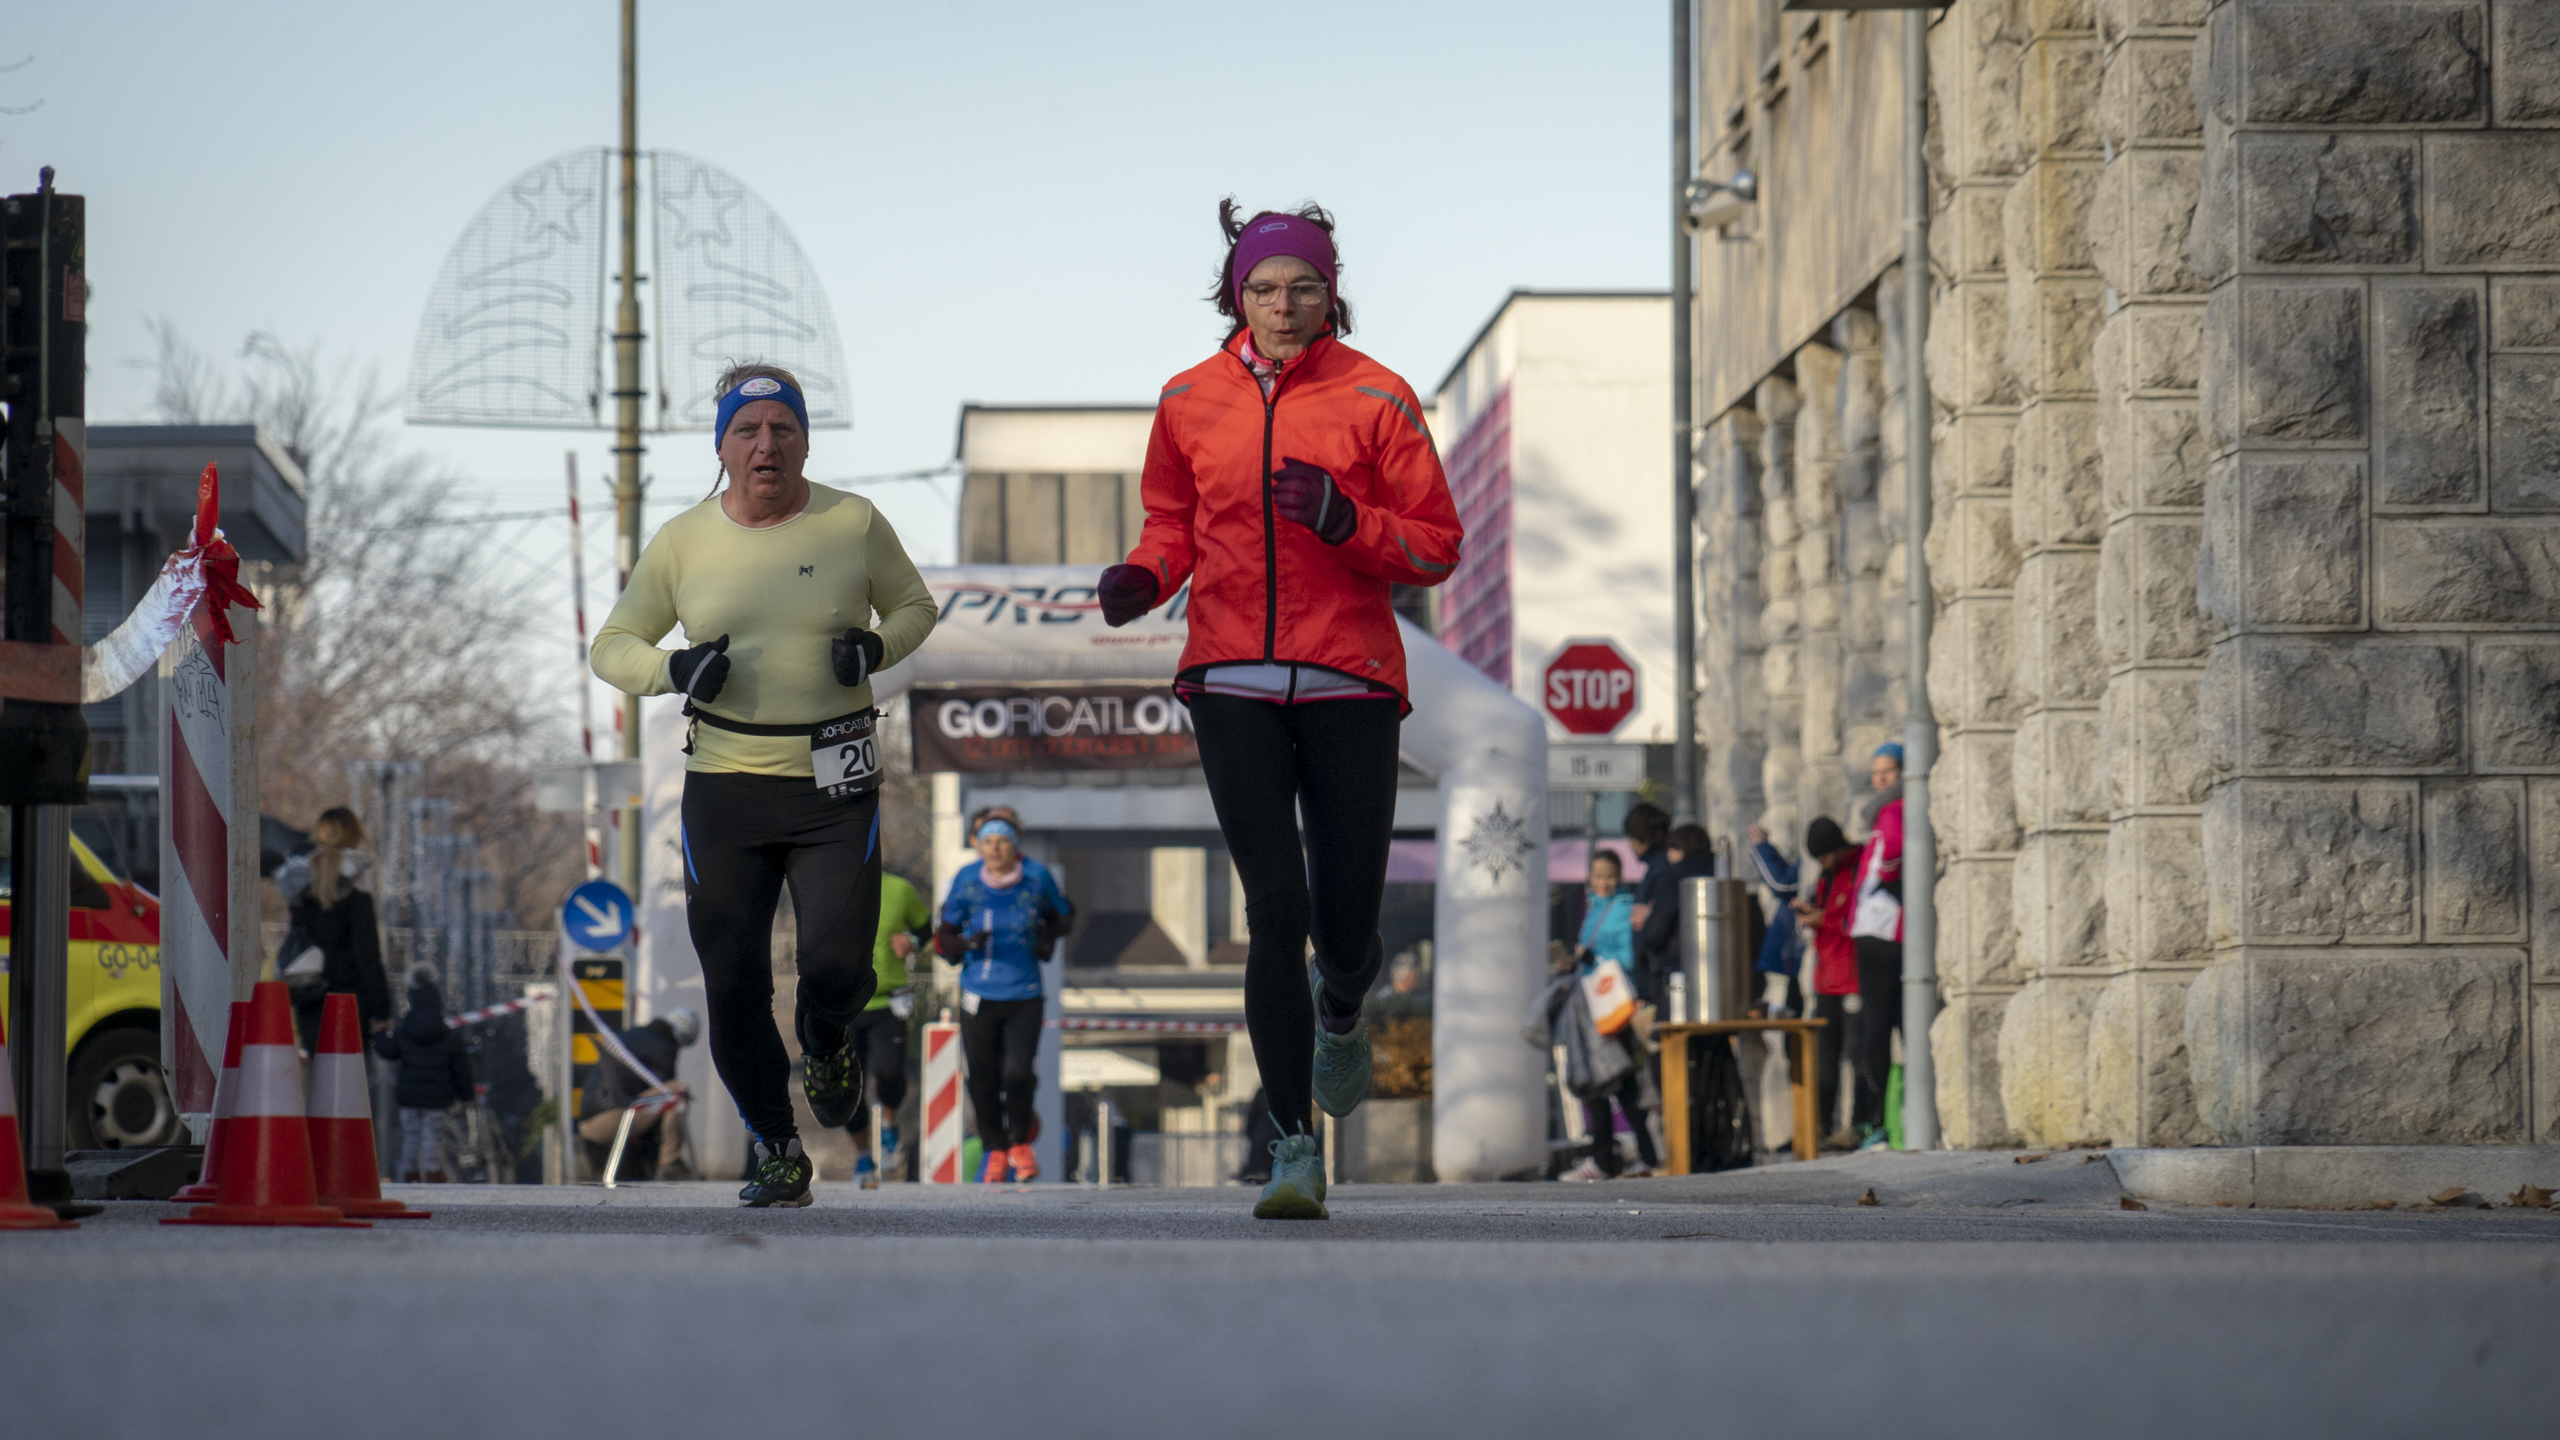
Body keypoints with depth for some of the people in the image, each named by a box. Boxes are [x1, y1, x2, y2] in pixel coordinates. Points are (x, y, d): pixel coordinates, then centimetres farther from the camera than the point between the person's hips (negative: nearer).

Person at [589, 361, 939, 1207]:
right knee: (733, 984, -2)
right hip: (725, 788, 1)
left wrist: (877, 648, -7)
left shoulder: (854, 525, 0)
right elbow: (612, 646, 9)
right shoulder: (682, 542, 3)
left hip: (835, 788, -1)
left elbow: (914, 605, 14)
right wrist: (673, 668, -12)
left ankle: (826, 1043, 27)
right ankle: (776, 1152, 17)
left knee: (837, 967, -11)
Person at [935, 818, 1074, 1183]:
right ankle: (995, 1151, 25)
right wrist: (966, 943, -20)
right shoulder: (966, 882, -5)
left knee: (1018, 1074, -13)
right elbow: (943, 938, 1)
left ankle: (1020, 1143, 16)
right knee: (983, 1080, 1)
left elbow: (1061, 914, 15)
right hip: (979, 997, 1)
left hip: (1024, 997, -1)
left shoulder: (1037, 878, -4)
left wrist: (1048, 940, -4)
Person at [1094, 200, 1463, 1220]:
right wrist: (1144, 576, -1)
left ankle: (1339, 1017, 41)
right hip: (1233, 685, 1)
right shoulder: (1190, 401, 7)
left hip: (1350, 681, -1)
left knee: (1346, 927, 2)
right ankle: (1294, 1144, -7)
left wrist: (1346, 522, -17)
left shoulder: (1376, 399, -1)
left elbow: (1438, 548, 1)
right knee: (1276, 908, -12)